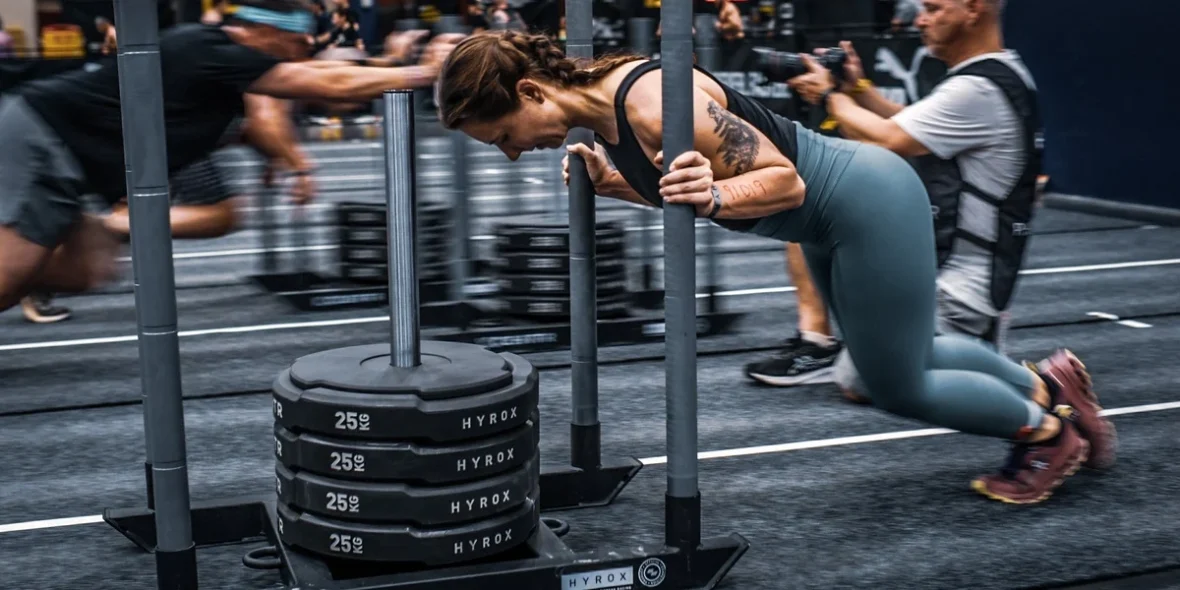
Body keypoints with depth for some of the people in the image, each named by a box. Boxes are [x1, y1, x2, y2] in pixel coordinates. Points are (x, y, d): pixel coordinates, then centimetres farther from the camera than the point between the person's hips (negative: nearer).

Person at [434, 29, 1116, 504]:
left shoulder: (654, 103, -31)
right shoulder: (604, 113, -4)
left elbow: (784, 181, -27)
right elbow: (678, 194, 10)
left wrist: (716, 196, -45)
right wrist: (609, 183, -4)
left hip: (870, 202, -9)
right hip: (834, 217, 9)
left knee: (899, 387, 7)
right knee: (905, 357, 25)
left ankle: (1050, 430, 30)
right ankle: (1047, 381, 45)